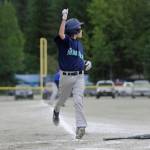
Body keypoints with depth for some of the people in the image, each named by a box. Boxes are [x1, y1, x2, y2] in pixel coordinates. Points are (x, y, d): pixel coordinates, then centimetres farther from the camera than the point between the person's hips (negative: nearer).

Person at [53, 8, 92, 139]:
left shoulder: (79, 44, 11)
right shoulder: (65, 41, -8)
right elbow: (61, 34, -33)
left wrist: (86, 64, 2)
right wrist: (64, 18, -38)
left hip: (79, 76, 3)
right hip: (66, 77, -3)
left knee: (78, 100, -13)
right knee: (62, 99, 17)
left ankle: (81, 126, -18)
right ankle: (56, 111, 52)